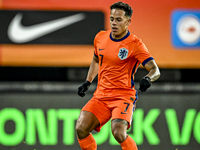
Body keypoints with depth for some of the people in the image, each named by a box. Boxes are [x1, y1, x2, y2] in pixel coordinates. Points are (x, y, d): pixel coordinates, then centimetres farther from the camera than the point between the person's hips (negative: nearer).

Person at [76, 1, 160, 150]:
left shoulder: (135, 44, -9)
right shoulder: (100, 38, 8)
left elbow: (155, 70, -14)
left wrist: (148, 79, -35)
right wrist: (87, 82, 22)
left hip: (124, 96, -5)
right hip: (101, 96, 5)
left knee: (118, 132, -29)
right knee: (81, 128, -14)